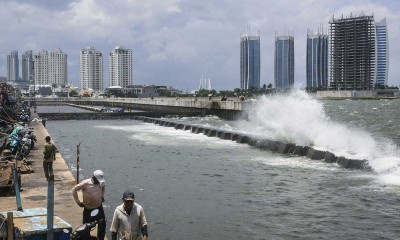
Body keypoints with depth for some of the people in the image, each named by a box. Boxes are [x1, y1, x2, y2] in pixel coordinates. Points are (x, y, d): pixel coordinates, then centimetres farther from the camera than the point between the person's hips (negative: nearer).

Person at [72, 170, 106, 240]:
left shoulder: (101, 183, -7)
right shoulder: (85, 183, -21)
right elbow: (74, 190, -13)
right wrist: (78, 202, -11)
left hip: (99, 208, 4)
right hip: (88, 209, -4)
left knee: (102, 225, 8)